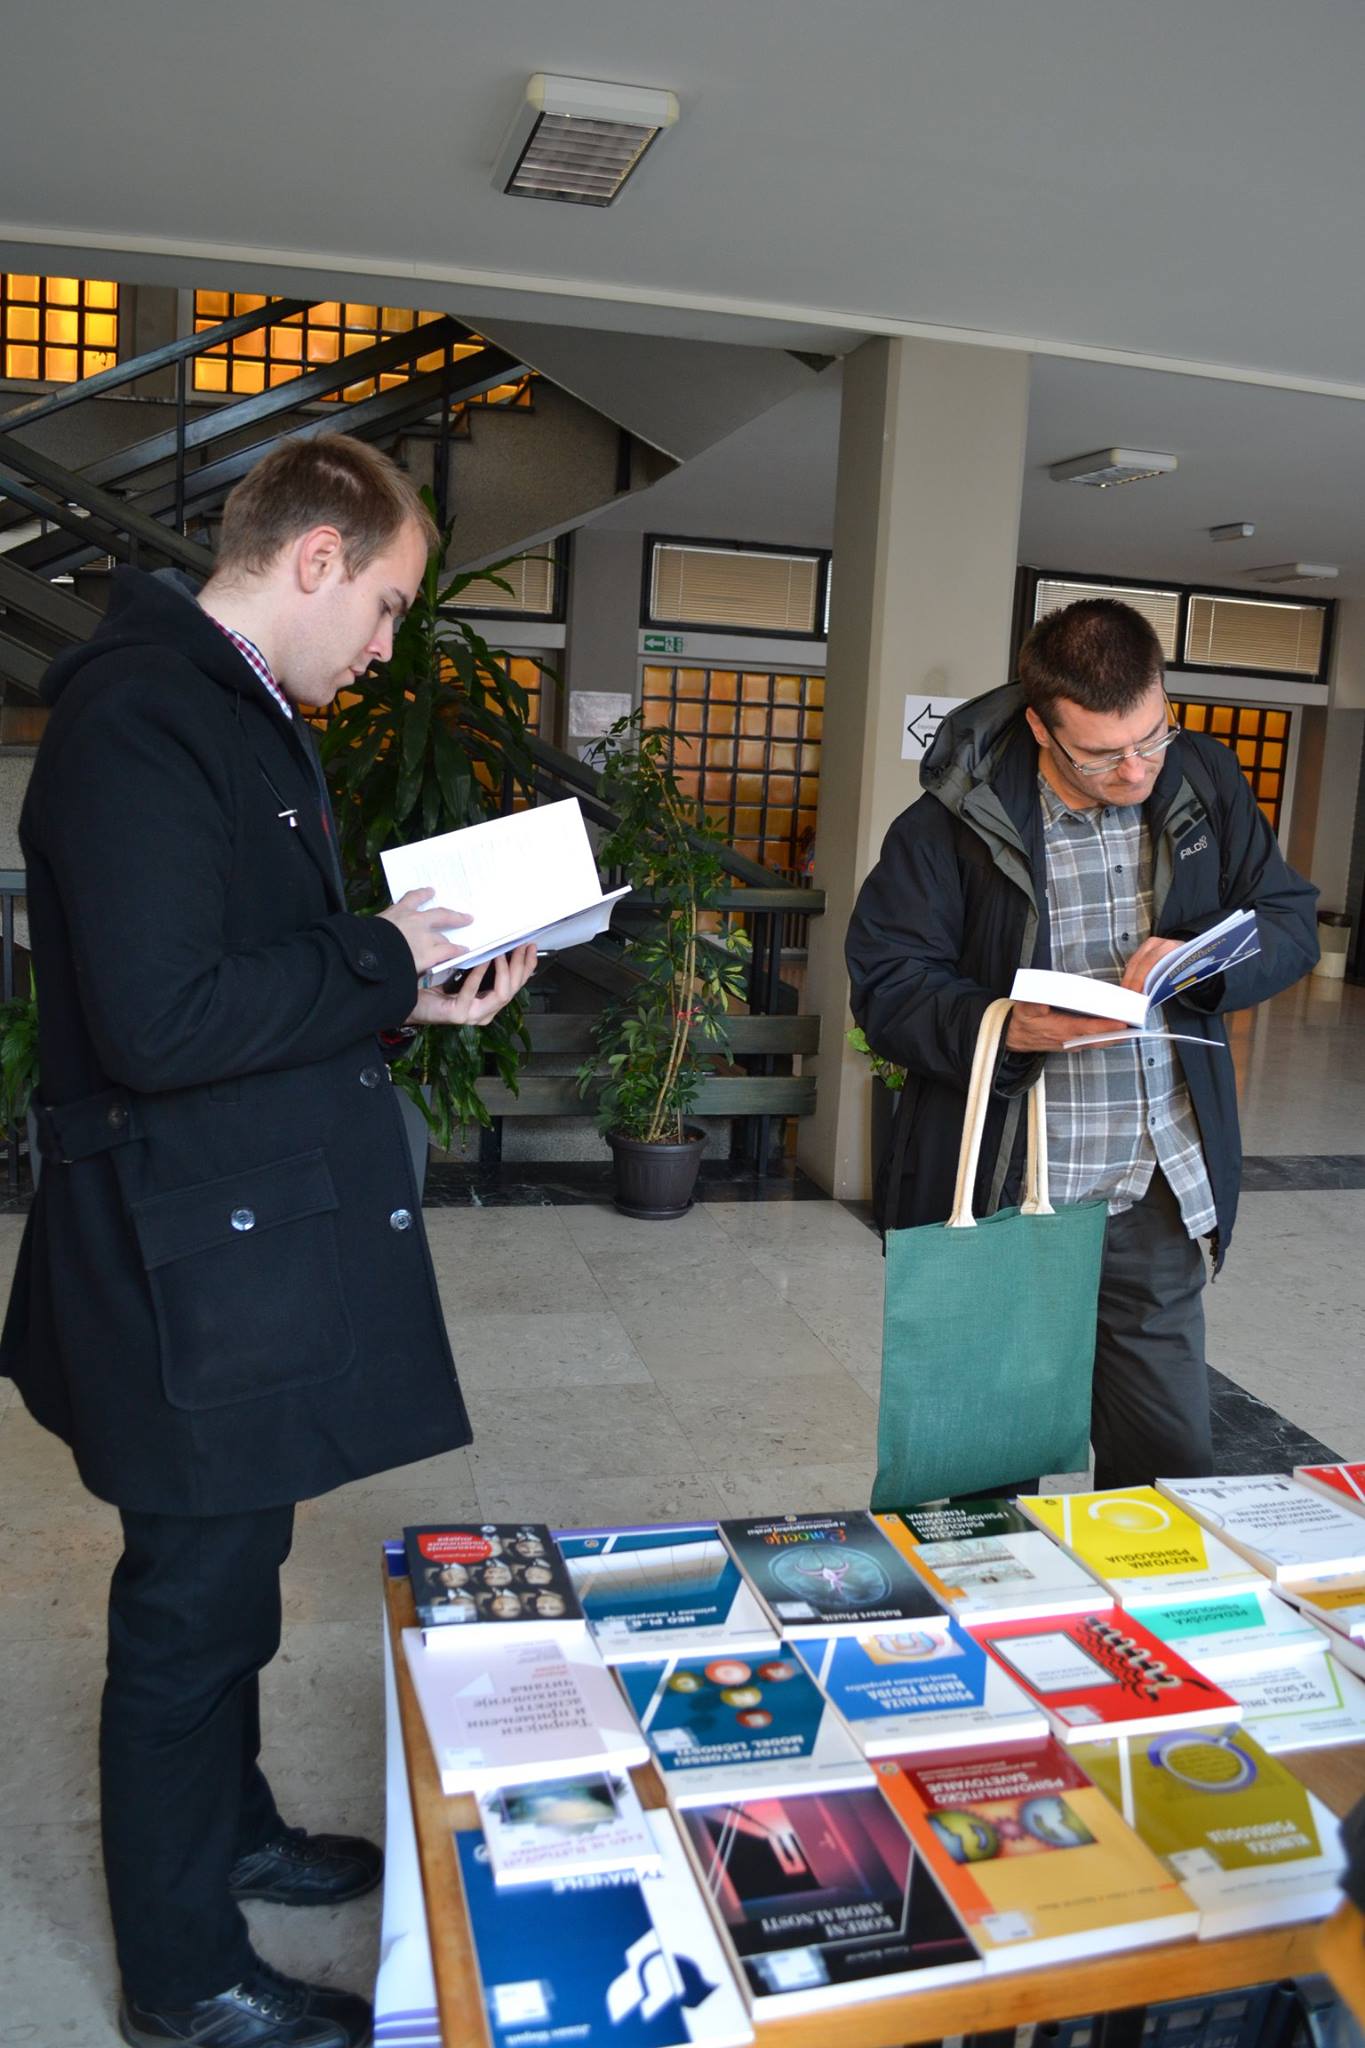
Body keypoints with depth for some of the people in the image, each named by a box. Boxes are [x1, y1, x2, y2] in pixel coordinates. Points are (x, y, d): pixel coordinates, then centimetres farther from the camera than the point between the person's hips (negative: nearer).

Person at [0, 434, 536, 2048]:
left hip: (263, 1233, 10)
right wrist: (380, 959, -17)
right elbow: (159, 1021, -28)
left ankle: (228, 1830, 46)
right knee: (192, 1606, 7)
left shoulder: (247, 718, 13)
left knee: (229, 1571, 25)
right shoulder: (138, 720, -20)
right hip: (196, 1259, -10)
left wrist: (407, 996, 5)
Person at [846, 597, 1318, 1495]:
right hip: (1001, 1193, -3)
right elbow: (885, 984, -10)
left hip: (1158, 1195, 3)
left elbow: (1292, 922, 8)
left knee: (1171, 1463, 15)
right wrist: (1000, 1026, -28)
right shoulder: (952, 823, -11)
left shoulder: (1206, 783, 2)